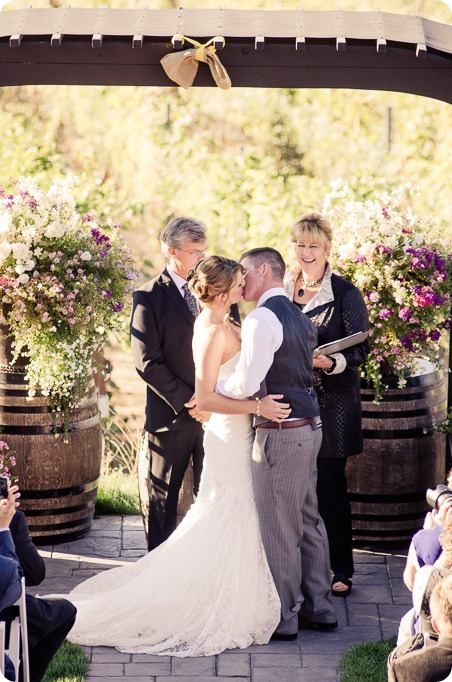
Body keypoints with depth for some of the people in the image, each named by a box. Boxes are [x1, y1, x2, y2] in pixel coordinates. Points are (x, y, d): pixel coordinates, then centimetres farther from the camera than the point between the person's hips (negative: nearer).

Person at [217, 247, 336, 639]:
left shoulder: (262, 319, -15)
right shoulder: (299, 317, 15)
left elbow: (246, 384, -21)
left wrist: (210, 390, -4)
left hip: (282, 434, -9)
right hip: (310, 427, 9)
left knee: (279, 528, -1)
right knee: (308, 521, 16)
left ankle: (285, 618, 7)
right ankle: (319, 608, 23)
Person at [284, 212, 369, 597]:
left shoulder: (345, 293, -5)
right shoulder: (282, 290, 9)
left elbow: (359, 349, -8)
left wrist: (329, 362, -25)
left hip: (331, 403, -4)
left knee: (331, 486, 0)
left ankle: (341, 569, 9)